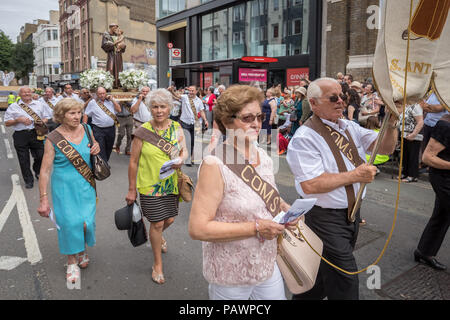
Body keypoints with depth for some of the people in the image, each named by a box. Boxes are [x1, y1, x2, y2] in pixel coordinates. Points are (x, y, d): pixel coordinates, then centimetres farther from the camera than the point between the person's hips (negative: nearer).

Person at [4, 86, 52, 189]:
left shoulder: (39, 104, 13)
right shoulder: (13, 107, 7)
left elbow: (47, 117, 16)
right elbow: (7, 123, 6)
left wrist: (42, 121, -6)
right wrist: (18, 120, -11)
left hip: (36, 134, 1)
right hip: (20, 136, -1)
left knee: (41, 155, -1)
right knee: (24, 160, 3)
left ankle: (38, 173, 29)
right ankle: (28, 180, 17)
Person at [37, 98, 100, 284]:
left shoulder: (86, 130, 1)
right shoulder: (53, 138, -10)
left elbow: (94, 146, 21)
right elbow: (45, 170, -10)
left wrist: (97, 149, -6)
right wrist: (44, 199, -12)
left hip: (85, 186, 3)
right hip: (64, 188, -3)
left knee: (86, 222, -1)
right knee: (69, 223, -1)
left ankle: (82, 249, 32)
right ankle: (72, 262, 21)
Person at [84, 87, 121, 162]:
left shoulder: (110, 101, 10)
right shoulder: (92, 103, 3)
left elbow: (119, 110, 2)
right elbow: (86, 115, 5)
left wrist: (112, 100, -3)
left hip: (111, 129, 3)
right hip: (98, 130, -3)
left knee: (108, 149, 14)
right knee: (101, 151, -8)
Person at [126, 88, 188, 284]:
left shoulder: (176, 127, 2)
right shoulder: (143, 131, -10)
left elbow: (184, 150, 5)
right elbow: (133, 162, -6)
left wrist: (181, 160, -20)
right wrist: (131, 189, -3)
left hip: (171, 183, 4)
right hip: (150, 185, -4)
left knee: (169, 219, 16)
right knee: (157, 223, 1)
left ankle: (157, 235, 54)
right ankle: (157, 264, 23)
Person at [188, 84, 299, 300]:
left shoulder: (263, 156, 0)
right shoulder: (214, 165, -22)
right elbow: (197, 229, -26)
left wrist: (283, 206, -4)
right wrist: (256, 228, -25)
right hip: (230, 276, -6)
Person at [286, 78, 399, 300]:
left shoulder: (349, 127, 6)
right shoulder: (304, 138, -19)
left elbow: (385, 148, 5)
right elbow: (310, 185, -26)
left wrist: (391, 124, -15)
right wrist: (355, 176, -22)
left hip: (352, 213, 8)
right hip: (326, 218, -8)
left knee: (327, 273, 24)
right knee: (344, 284, 2)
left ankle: (302, 297, 46)